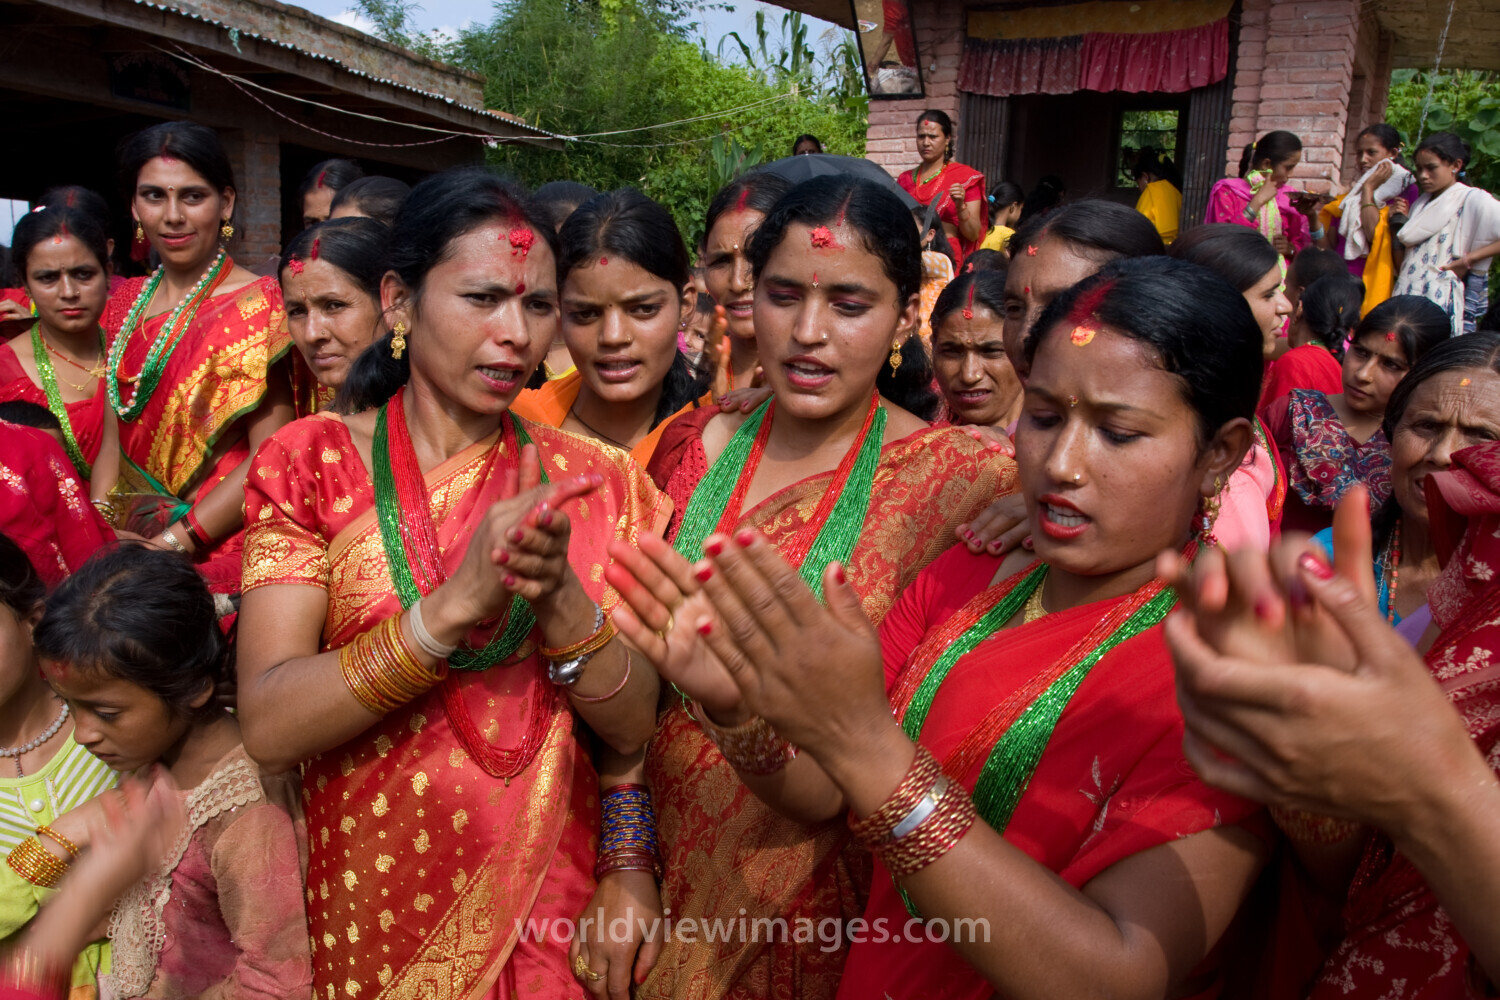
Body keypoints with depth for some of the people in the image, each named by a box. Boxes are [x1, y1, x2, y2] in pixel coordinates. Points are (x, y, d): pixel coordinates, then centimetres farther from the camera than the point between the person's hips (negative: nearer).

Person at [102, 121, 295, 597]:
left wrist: (172, 543, -18)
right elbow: (114, 438, 13)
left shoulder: (258, 303, -9)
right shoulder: (125, 303, 10)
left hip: (216, 555, -5)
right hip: (125, 548, 5)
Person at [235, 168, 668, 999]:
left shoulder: (588, 482, -3)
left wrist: (557, 594, -25)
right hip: (366, 907, -1)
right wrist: (455, 603, -30)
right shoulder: (314, 462, -7)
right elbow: (267, 727, -17)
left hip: (553, 904, 2)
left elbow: (632, 725, -7)